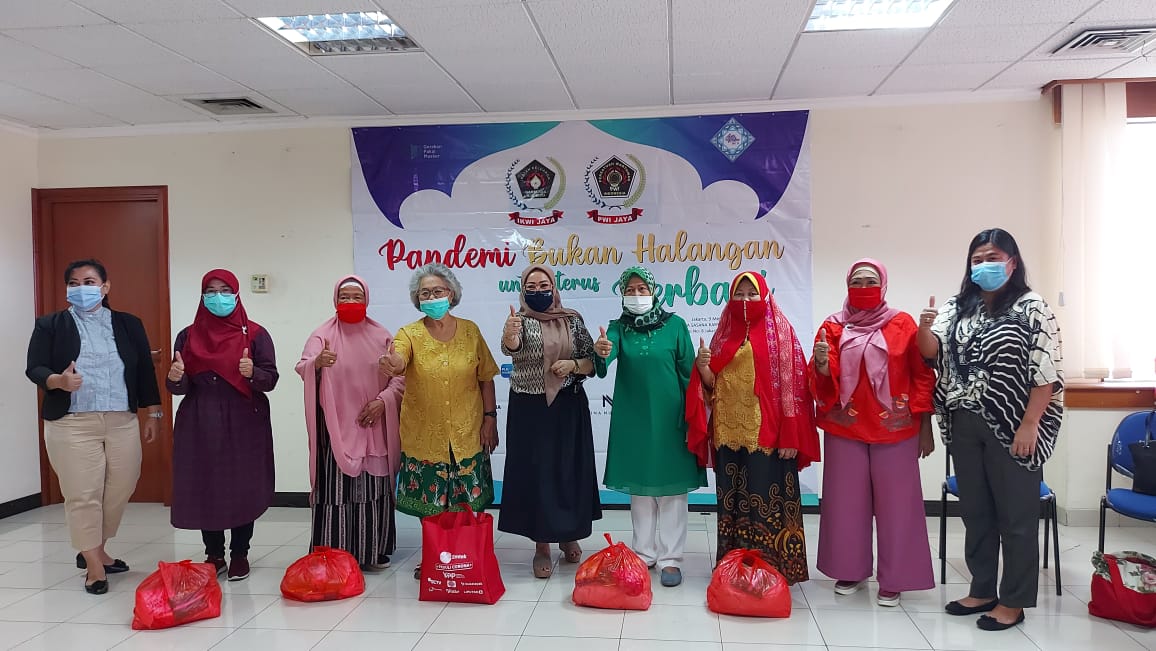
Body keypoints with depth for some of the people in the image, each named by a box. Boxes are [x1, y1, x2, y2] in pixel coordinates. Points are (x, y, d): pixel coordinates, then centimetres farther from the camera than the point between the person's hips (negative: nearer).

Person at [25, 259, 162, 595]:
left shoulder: (128, 325, 10)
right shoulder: (49, 325, 5)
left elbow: (145, 370, 10)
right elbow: (34, 369, -2)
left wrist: (154, 413, 7)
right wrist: (59, 381, -24)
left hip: (122, 422, 2)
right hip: (72, 424, -2)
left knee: (120, 490, 6)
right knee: (82, 495, -1)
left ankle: (94, 550, 28)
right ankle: (94, 565, 13)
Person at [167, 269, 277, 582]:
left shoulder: (255, 334, 1)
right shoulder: (188, 336, 8)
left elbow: (271, 378, -5)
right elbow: (181, 387, 5)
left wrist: (252, 373, -26)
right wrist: (175, 378, -18)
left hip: (244, 424, -2)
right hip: (200, 426, 2)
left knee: (243, 488, 1)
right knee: (204, 488, 3)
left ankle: (239, 554, 15)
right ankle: (213, 555, 18)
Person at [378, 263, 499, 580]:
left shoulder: (470, 331, 0)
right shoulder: (410, 334, -5)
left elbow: (485, 378, 6)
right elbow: (397, 360, -27)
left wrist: (490, 418, 0)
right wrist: (391, 365, -50)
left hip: (467, 434, 1)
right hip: (425, 435, -1)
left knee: (467, 504, 8)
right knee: (428, 504, 9)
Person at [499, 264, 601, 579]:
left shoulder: (572, 319, 4)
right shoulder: (520, 320, -3)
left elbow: (592, 362, 6)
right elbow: (510, 347, -26)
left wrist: (574, 364, -15)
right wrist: (509, 333, -49)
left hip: (568, 407, 2)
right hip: (529, 409, -2)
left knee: (569, 470, 8)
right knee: (535, 473, 1)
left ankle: (568, 534, 29)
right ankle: (541, 544, 15)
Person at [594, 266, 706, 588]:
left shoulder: (675, 325, -3)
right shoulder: (618, 327, 2)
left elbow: (687, 373, 0)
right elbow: (607, 357, -18)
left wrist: (692, 415, -1)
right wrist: (602, 354, -41)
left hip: (669, 418, -2)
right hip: (633, 419, 2)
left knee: (671, 488, 2)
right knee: (639, 485, 10)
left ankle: (669, 558, 11)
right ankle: (643, 553, 23)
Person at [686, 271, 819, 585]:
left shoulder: (780, 332, -1)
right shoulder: (724, 333, 13)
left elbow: (792, 385, -6)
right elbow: (713, 384, 13)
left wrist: (790, 436, -13)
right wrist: (703, 366, -10)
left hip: (766, 432, -4)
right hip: (729, 431, 4)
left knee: (767, 499, -3)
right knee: (733, 498, 9)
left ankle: (772, 567, 6)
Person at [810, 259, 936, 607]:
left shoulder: (902, 324, 2)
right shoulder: (833, 326, 5)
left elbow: (923, 376, 1)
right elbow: (821, 383, 1)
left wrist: (925, 427, -3)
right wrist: (821, 363, -22)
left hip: (894, 429, -1)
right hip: (845, 428, 2)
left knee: (895, 502, 2)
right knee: (846, 500, 8)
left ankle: (894, 579, 14)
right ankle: (851, 570, 24)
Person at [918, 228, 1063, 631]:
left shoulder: (1032, 308, -5)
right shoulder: (958, 308, 9)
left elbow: (1046, 372, -10)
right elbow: (932, 353, 0)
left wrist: (1029, 425, -17)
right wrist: (924, 328, -22)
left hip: (1013, 428, -5)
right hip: (965, 427, 5)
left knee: (1016, 516, 5)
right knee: (975, 512, 14)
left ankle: (1013, 601, 17)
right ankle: (981, 590, 27)